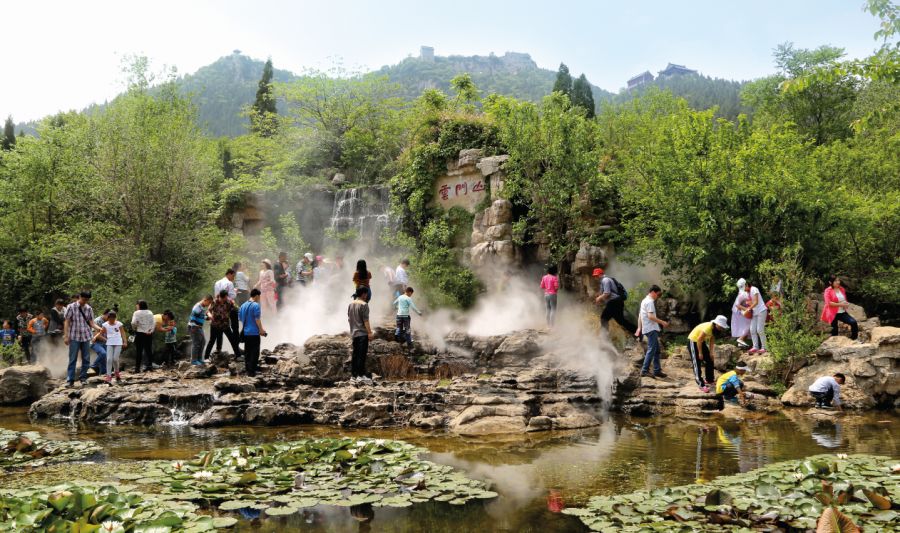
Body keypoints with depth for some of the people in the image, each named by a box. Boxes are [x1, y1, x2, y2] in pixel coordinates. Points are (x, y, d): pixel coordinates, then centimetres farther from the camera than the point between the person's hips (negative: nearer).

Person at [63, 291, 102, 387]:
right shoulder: (71, 307, -4)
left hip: (86, 337, 3)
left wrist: (100, 328, -15)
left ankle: (83, 378, 15)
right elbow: (66, 322, -3)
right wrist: (66, 336, -9)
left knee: (86, 359, 5)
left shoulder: (89, 309, 5)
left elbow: (91, 322, 4)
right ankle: (70, 380, 2)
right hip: (74, 337, -3)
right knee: (72, 359, -2)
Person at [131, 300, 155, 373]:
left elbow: (134, 322, -17)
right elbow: (154, 322, 1)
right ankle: (149, 365, 6)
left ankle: (137, 367, 0)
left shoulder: (137, 313, -5)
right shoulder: (150, 312, 8)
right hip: (148, 334, 4)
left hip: (139, 333, -4)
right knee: (148, 350, 8)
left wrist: (134, 328, 1)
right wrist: (151, 330, 0)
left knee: (138, 351, 0)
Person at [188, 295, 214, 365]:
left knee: (202, 341, 14)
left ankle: (199, 359, 22)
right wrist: (193, 328, -24)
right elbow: (193, 317, -23)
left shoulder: (203, 307, 10)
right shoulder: (197, 307, -20)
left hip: (199, 327, 10)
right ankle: (194, 360, 1)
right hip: (194, 327, -10)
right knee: (196, 343, -6)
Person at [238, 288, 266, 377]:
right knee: (254, 352, -1)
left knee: (247, 351, 13)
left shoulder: (243, 305, 11)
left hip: (245, 332, 7)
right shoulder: (256, 305, -12)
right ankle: (252, 371, -3)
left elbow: (241, 318, 16)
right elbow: (257, 319, -16)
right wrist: (261, 330, -9)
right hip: (254, 333, -7)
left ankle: (247, 369, 17)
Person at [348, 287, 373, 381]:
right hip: (362, 333, -7)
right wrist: (369, 332, -13)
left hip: (354, 333, 7)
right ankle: (360, 375, -5)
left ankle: (353, 375, 12)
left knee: (355, 354, 11)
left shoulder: (351, 304, 11)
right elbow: (365, 320, -16)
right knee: (362, 355, -5)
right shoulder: (364, 304, -12)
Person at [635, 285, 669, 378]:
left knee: (656, 350, 13)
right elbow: (650, 316, -22)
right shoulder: (650, 301, -13)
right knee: (651, 350, -10)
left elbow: (640, 316, 20)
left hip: (647, 328, 10)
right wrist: (662, 322, -16)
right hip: (651, 329, -10)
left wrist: (639, 328, 20)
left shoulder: (644, 300, 18)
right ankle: (644, 371, -11)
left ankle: (657, 370, 15)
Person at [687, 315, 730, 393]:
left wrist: (711, 352, 1)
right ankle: (701, 385, -8)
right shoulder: (707, 327, -32)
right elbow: (699, 339, -29)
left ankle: (710, 380, 26)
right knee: (697, 364, -9)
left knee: (709, 360, 12)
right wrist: (700, 353, -22)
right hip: (693, 341, -9)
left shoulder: (714, 328, -6)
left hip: (701, 342, 9)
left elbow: (712, 340, 4)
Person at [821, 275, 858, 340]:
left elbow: (845, 300, 21)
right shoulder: (828, 291, -7)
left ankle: (853, 339, -1)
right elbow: (828, 303, -17)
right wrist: (840, 304, -20)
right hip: (833, 314, -5)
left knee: (853, 322, -14)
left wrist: (846, 304, -3)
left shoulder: (842, 289, 9)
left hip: (842, 312, 5)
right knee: (834, 332, 4)